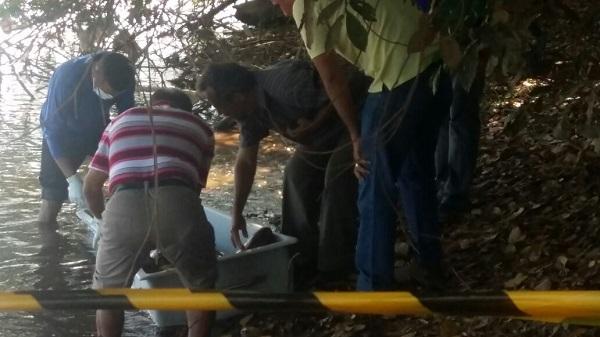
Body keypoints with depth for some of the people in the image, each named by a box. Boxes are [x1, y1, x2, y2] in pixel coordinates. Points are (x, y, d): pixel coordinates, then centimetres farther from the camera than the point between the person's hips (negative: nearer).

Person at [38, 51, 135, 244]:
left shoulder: (122, 77, -25)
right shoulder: (65, 77, -37)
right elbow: (53, 130, -32)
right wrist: (72, 178, -37)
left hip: (98, 129, 4)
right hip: (63, 134, -4)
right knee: (55, 184, -12)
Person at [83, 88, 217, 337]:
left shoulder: (120, 121, 34)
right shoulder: (199, 128, 31)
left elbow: (91, 187, 37)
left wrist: (103, 218, 57)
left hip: (124, 205, 1)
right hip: (177, 202, 0)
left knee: (108, 290, 23)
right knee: (201, 287, 22)